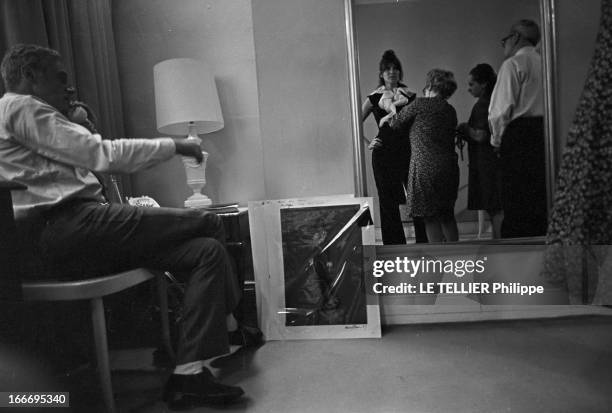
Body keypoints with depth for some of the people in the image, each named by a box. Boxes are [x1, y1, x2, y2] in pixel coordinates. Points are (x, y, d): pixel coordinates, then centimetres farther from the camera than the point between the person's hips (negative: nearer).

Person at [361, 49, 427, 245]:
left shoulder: (410, 96, 11)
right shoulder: (374, 98, 6)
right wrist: (367, 143, -4)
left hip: (409, 152, 1)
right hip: (384, 155, -1)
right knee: (388, 203, 3)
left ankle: (424, 242, 11)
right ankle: (394, 244, 15)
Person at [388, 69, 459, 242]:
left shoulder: (419, 104, -7)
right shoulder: (451, 111, 11)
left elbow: (396, 125, 1)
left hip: (425, 168, -6)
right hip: (449, 167, 7)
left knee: (430, 217, 2)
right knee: (447, 215, 17)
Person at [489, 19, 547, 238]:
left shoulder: (513, 64, 0)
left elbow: (501, 107, -10)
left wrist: (497, 139, 3)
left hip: (520, 133, -7)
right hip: (546, 130, 7)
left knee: (516, 205, -7)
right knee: (541, 202, 10)